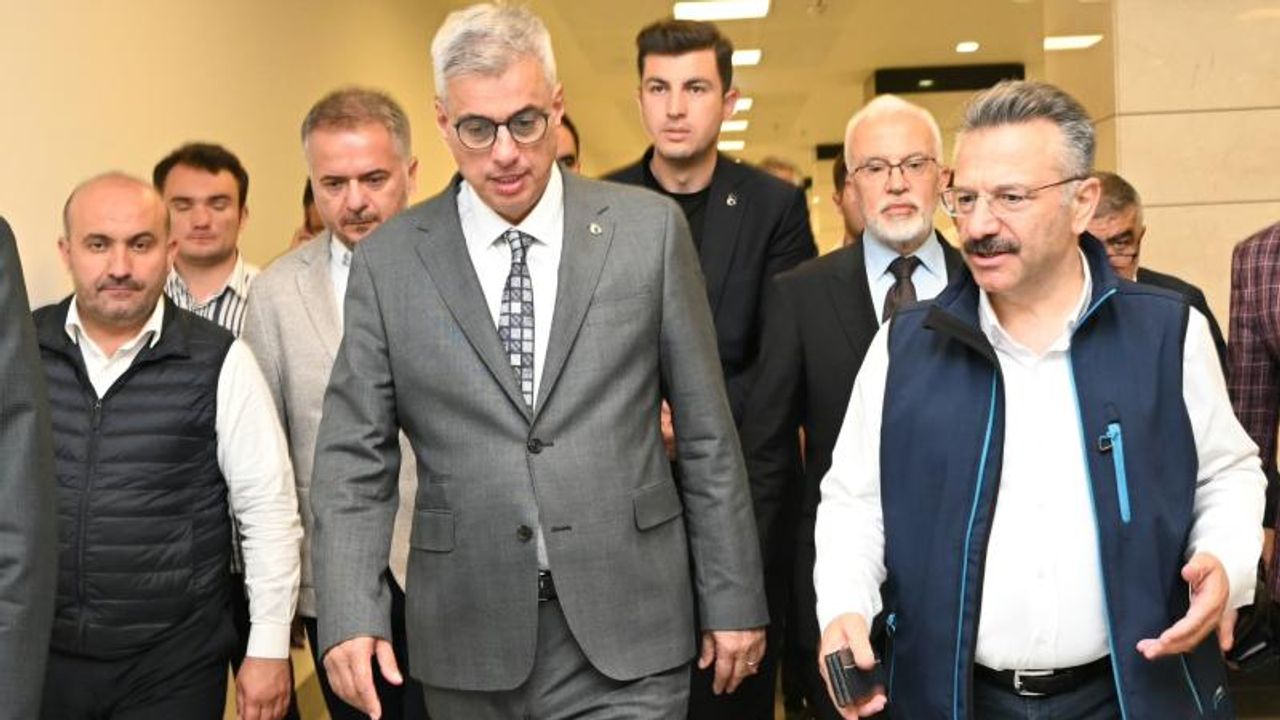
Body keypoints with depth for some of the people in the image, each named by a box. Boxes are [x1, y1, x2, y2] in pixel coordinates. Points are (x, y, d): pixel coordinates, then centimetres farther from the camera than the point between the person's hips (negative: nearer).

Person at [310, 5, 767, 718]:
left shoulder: (649, 228, 0)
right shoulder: (388, 260, 1)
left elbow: (707, 433, 3)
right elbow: (355, 456, 2)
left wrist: (735, 600, 3)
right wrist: (351, 616, -10)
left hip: (624, 632, -1)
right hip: (470, 638, 1)